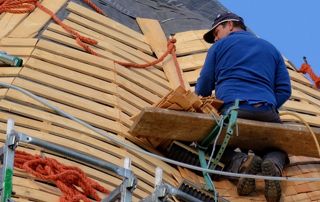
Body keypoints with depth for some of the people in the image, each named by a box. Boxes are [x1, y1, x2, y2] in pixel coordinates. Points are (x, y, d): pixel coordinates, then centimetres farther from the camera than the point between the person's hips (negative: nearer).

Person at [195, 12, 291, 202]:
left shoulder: (219, 46, 19)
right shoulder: (271, 48, 28)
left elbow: (203, 88, 16)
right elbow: (284, 90, 17)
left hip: (231, 109, -3)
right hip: (267, 112, 3)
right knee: (277, 150, 26)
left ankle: (240, 162, -19)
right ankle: (274, 164, -14)